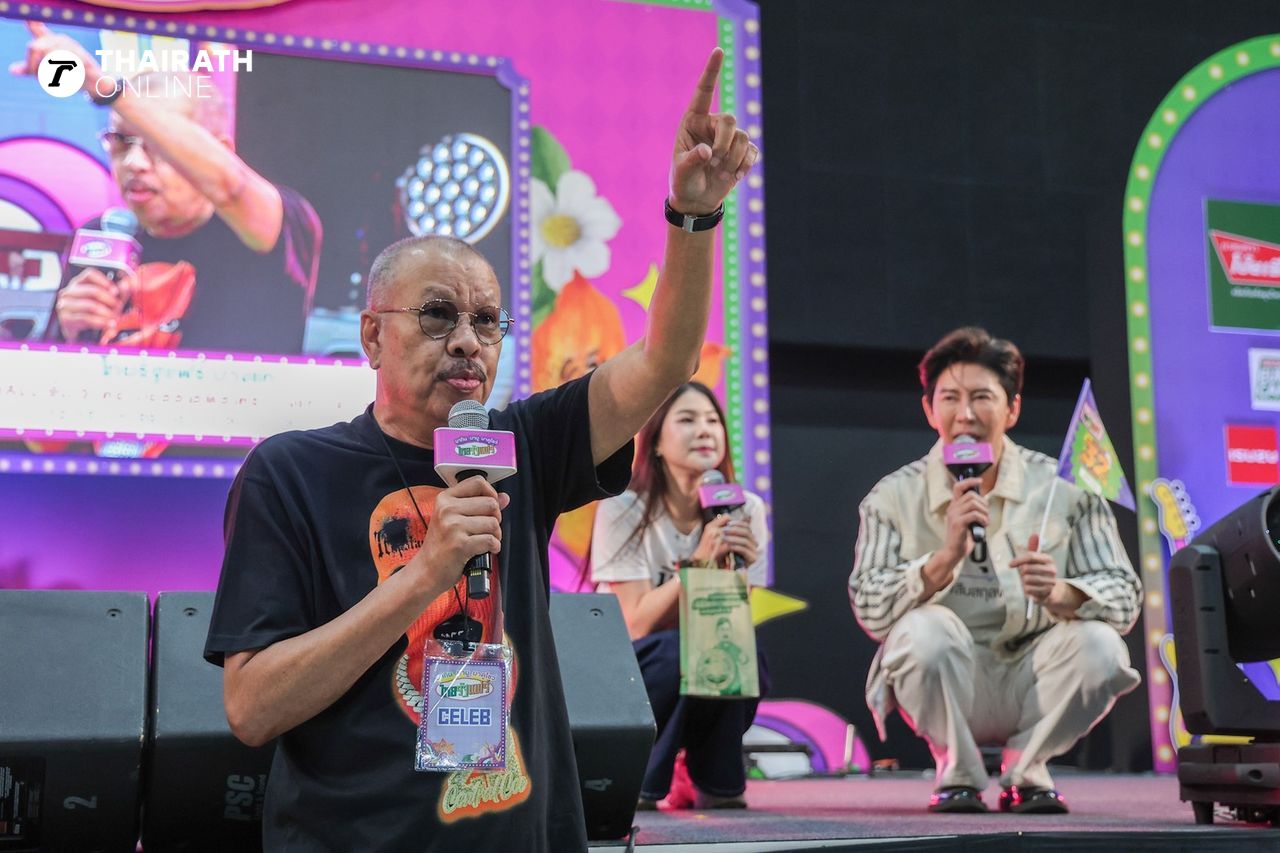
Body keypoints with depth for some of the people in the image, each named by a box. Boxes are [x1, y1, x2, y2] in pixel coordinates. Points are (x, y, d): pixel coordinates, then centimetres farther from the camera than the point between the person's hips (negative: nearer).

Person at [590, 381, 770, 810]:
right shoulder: (623, 509, -15)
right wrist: (700, 561, -30)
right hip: (624, 675, -3)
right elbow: (637, 625, -20)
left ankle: (717, 780, -6)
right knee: (681, 649, -34)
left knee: (739, 650, -30)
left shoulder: (745, 510, -5)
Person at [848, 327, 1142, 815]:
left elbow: (1124, 598, -8)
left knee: (1099, 646, -27)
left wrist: (1059, 594, -30)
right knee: (924, 628, -31)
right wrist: (946, 557, -30)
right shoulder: (895, 498, -4)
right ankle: (957, 772, -4)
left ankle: (1025, 769, 1)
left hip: (1032, 682, 1)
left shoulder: (1064, 489, -3)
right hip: (947, 690, -1)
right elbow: (870, 612, -14)